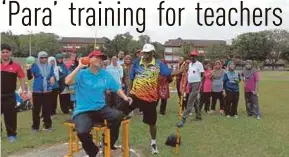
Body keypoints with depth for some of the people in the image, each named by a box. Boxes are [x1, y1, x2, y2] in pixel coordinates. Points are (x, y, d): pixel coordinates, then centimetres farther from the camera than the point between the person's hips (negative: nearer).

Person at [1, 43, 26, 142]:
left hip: (10, 96, -2)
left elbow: (22, 78, 3)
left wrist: (23, 90, -4)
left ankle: (11, 134, 17)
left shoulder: (16, 66, -3)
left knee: (10, 116, 4)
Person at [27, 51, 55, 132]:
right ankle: (35, 126, 12)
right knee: (36, 109, 1)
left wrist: (52, 78, -6)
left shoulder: (50, 67, 10)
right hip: (37, 91, -3)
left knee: (47, 109, 9)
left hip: (48, 91, 3)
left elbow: (53, 75, 17)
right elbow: (29, 77, -9)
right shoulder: (35, 66, -3)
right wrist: (28, 69, -25)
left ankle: (47, 125, 21)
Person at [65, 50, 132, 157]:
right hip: (83, 111, -3)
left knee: (117, 116, -25)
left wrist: (124, 97, -6)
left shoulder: (106, 75, 7)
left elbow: (116, 87, 11)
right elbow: (68, 82, -21)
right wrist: (79, 67, -20)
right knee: (82, 132, -30)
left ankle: (109, 143, 6)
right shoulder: (81, 73, -5)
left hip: (100, 108, 4)